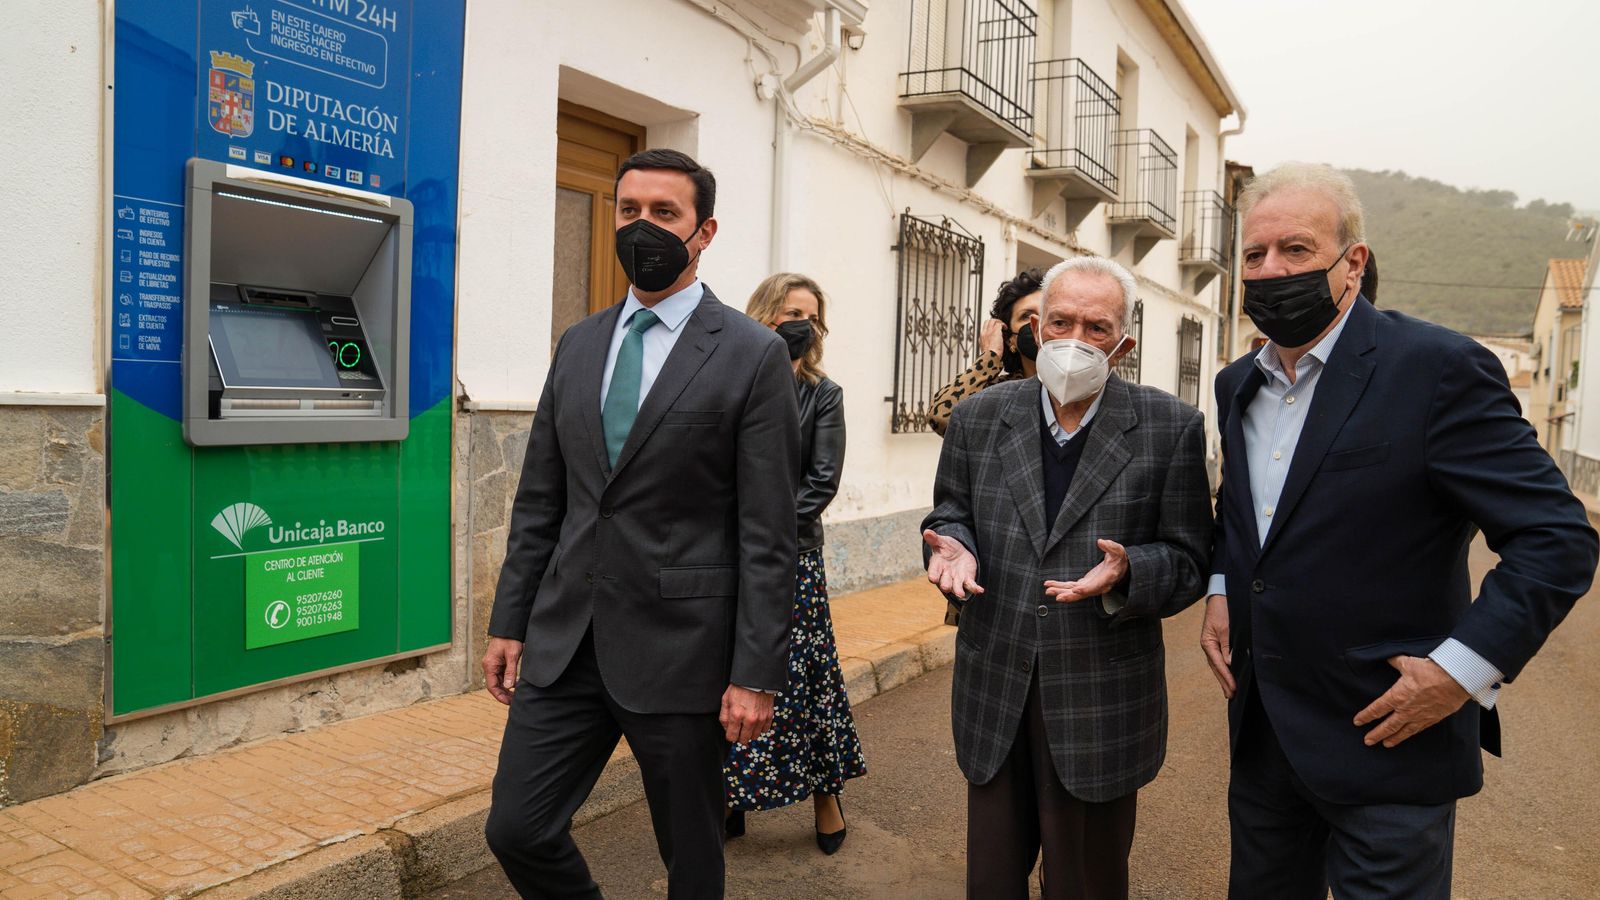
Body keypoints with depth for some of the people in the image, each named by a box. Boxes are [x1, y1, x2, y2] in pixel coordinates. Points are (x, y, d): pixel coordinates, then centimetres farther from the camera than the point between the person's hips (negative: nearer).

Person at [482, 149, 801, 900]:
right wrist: (509, 622, 9)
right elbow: (539, 502, 12)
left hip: (680, 647, -4)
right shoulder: (578, 345, 10)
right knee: (516, 831, 7)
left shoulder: (753, 355, -7)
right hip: (565, 641, 5)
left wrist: (756, 674, -12)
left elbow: (767, 533, -10)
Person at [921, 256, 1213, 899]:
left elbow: (1189, 562, -4)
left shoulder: (1172, 428, -6)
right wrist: (953, 546, -10)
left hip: (1101, 701, -2)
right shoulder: (977, 418, 2)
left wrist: (1127, 573, -24)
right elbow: (949, 513, 12)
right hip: (994, 695, 3)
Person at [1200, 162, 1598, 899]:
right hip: (1261, 730, 7)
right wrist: (1221, 594, 8)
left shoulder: (1438, 369, -15)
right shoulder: (1238, 384, 7)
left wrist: (1462, 669, -19)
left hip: (1386, 737, -6)